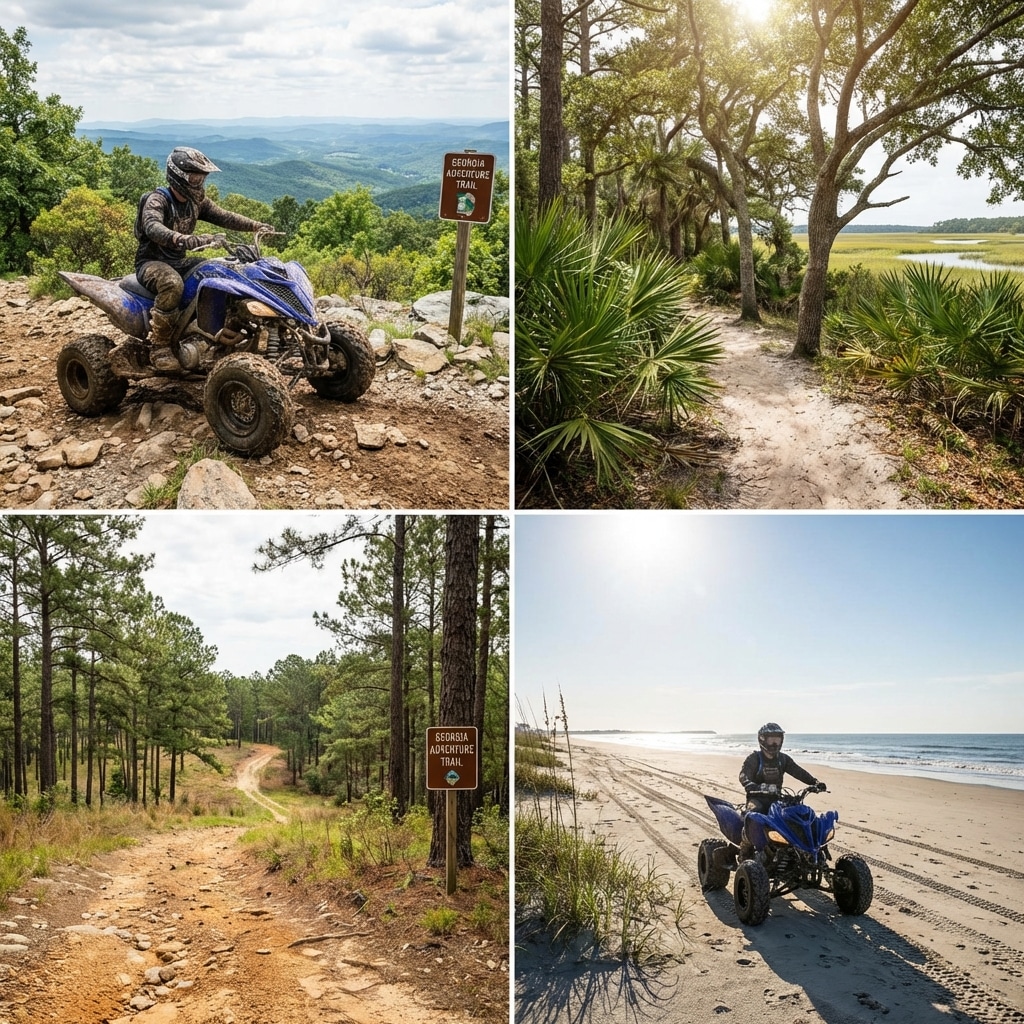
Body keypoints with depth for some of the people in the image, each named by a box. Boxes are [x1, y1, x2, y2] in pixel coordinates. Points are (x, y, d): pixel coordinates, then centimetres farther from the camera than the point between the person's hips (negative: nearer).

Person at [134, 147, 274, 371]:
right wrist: (181, 239, -57)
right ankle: (159, 347, -30)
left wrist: (256, 225, -16)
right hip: (151, 262, -8)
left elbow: (223, 216, 0)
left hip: (180, 262, 8)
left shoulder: (196, 202, 7)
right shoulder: (157, 200, -17)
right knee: (172, 283, -39)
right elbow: (153, 227, -37)